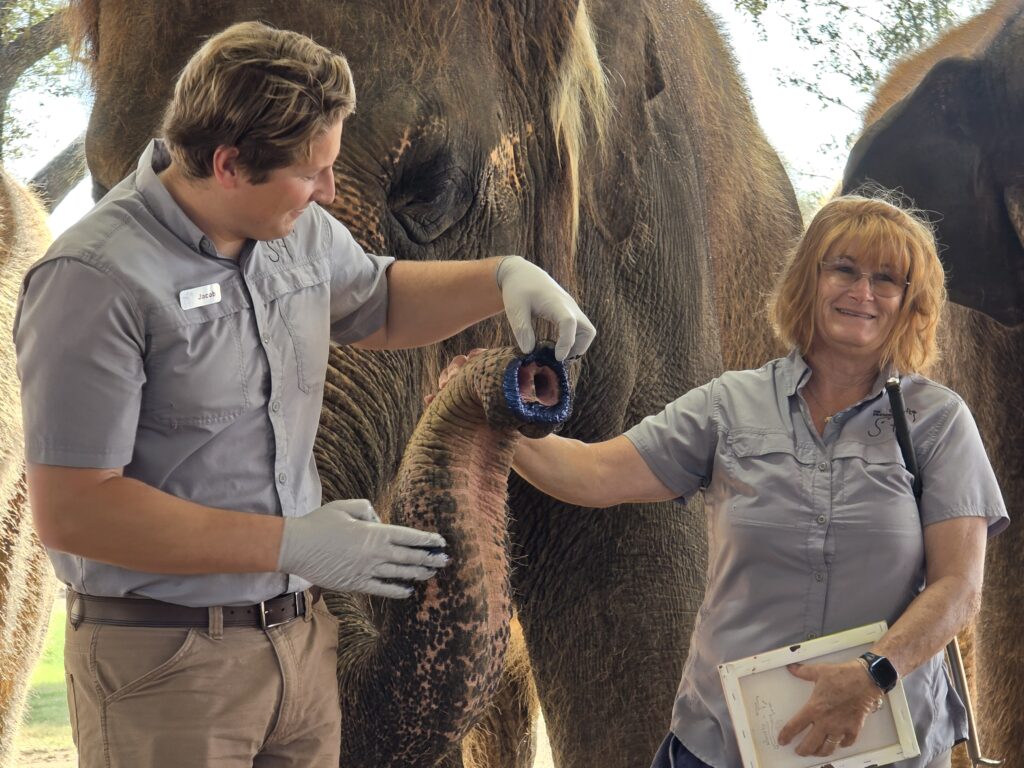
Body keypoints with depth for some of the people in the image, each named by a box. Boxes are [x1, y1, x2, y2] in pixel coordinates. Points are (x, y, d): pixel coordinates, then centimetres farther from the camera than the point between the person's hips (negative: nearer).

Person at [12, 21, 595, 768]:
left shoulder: (299, 230, 5)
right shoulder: (97, 282, -20)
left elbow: (378, 304, 27)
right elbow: (71, 510, -22)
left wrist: (504, 277, 7)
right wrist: (293, 544, -22)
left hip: (301, 638, 7)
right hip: (167, 663, -7)